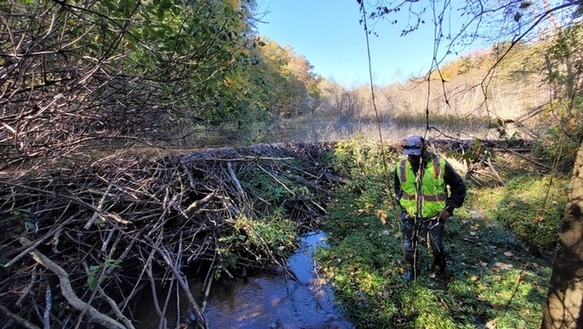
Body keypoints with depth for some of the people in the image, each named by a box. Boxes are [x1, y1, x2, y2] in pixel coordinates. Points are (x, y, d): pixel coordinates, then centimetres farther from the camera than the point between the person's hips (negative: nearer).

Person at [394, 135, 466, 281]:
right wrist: (402, 202, 2)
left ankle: (439, 265, 49)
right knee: (409, 246, 15)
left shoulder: (440, 165, -17)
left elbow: (459, 186, -4)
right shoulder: (401, 167, -9)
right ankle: (410, 269, 42)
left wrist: (450, 207, -7)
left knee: (436, 246, 17)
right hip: (409, 216, 2)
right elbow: (397, 187, 11)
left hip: (434, 216, -1)